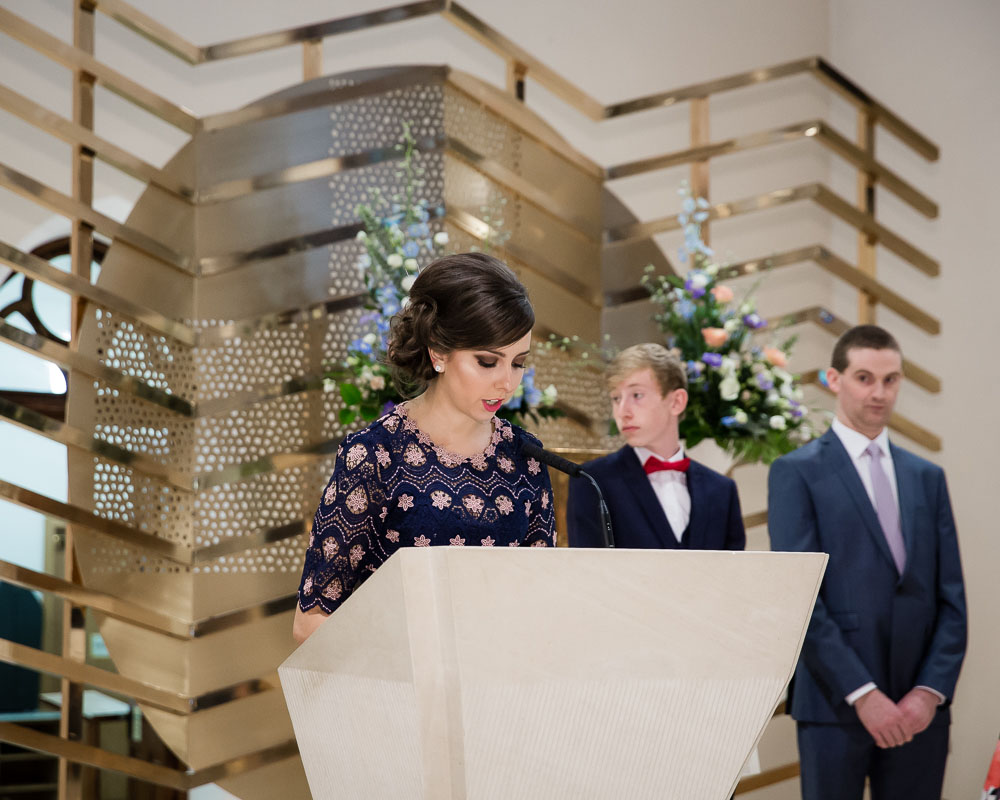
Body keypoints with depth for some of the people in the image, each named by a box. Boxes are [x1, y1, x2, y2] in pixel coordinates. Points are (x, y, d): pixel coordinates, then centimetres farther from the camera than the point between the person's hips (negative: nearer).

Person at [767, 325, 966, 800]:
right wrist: (863, 694, -14)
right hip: (836, 705, -4)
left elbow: (951, 598, 10)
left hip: (919, 709, 4)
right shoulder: (797, 473, -1)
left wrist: (932, 690, -4)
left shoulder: (926, 477, 14)